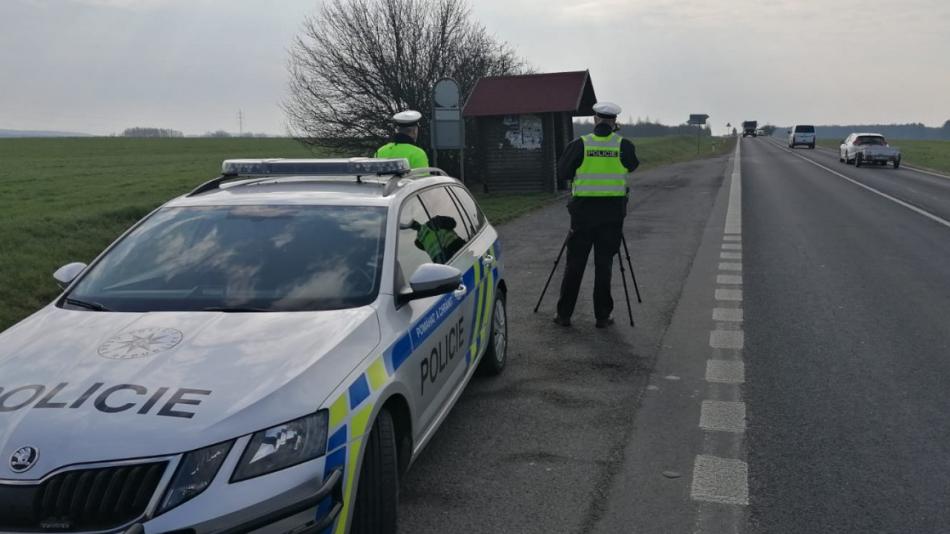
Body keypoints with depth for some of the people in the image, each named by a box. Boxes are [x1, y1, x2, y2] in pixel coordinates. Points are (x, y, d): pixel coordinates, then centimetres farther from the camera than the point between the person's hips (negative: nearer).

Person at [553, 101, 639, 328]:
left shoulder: (580, 144, -4)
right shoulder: (623, 145, -2)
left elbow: (561, 173, 0)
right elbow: (632, 165, 17)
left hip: (583, 210, 0)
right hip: (613, 212, 0)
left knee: (575, 264, 7)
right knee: (604, 264, 7)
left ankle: (564, 314, 12)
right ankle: (602, 316, 10)